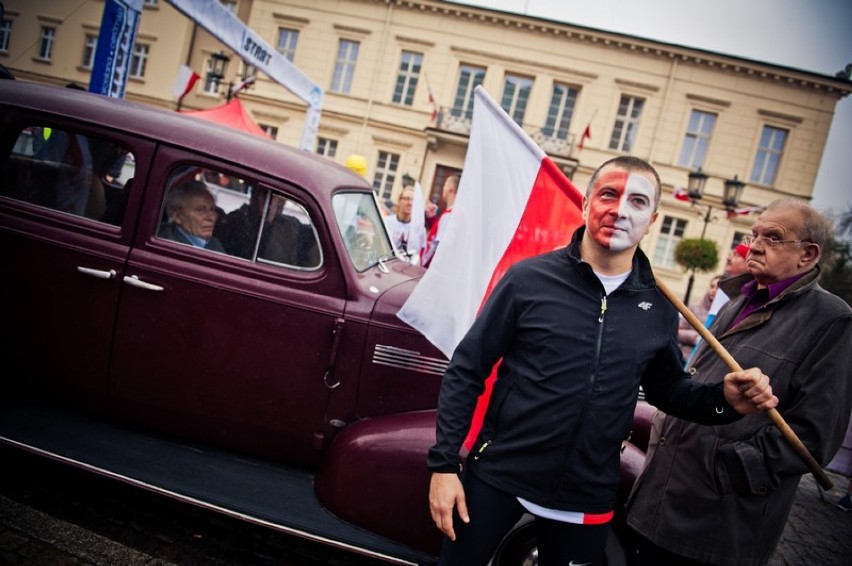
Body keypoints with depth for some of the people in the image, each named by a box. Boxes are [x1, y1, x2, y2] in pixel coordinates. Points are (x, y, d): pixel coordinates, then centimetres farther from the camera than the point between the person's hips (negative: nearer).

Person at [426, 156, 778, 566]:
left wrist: (723, 400, -7)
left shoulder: (658, 308, -1)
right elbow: (465, 371, -7)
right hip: (496, 477, -2)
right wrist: (443, 463, -10)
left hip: (587, 500, 3)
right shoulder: (529, 278, -11)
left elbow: (668, 389, 13)